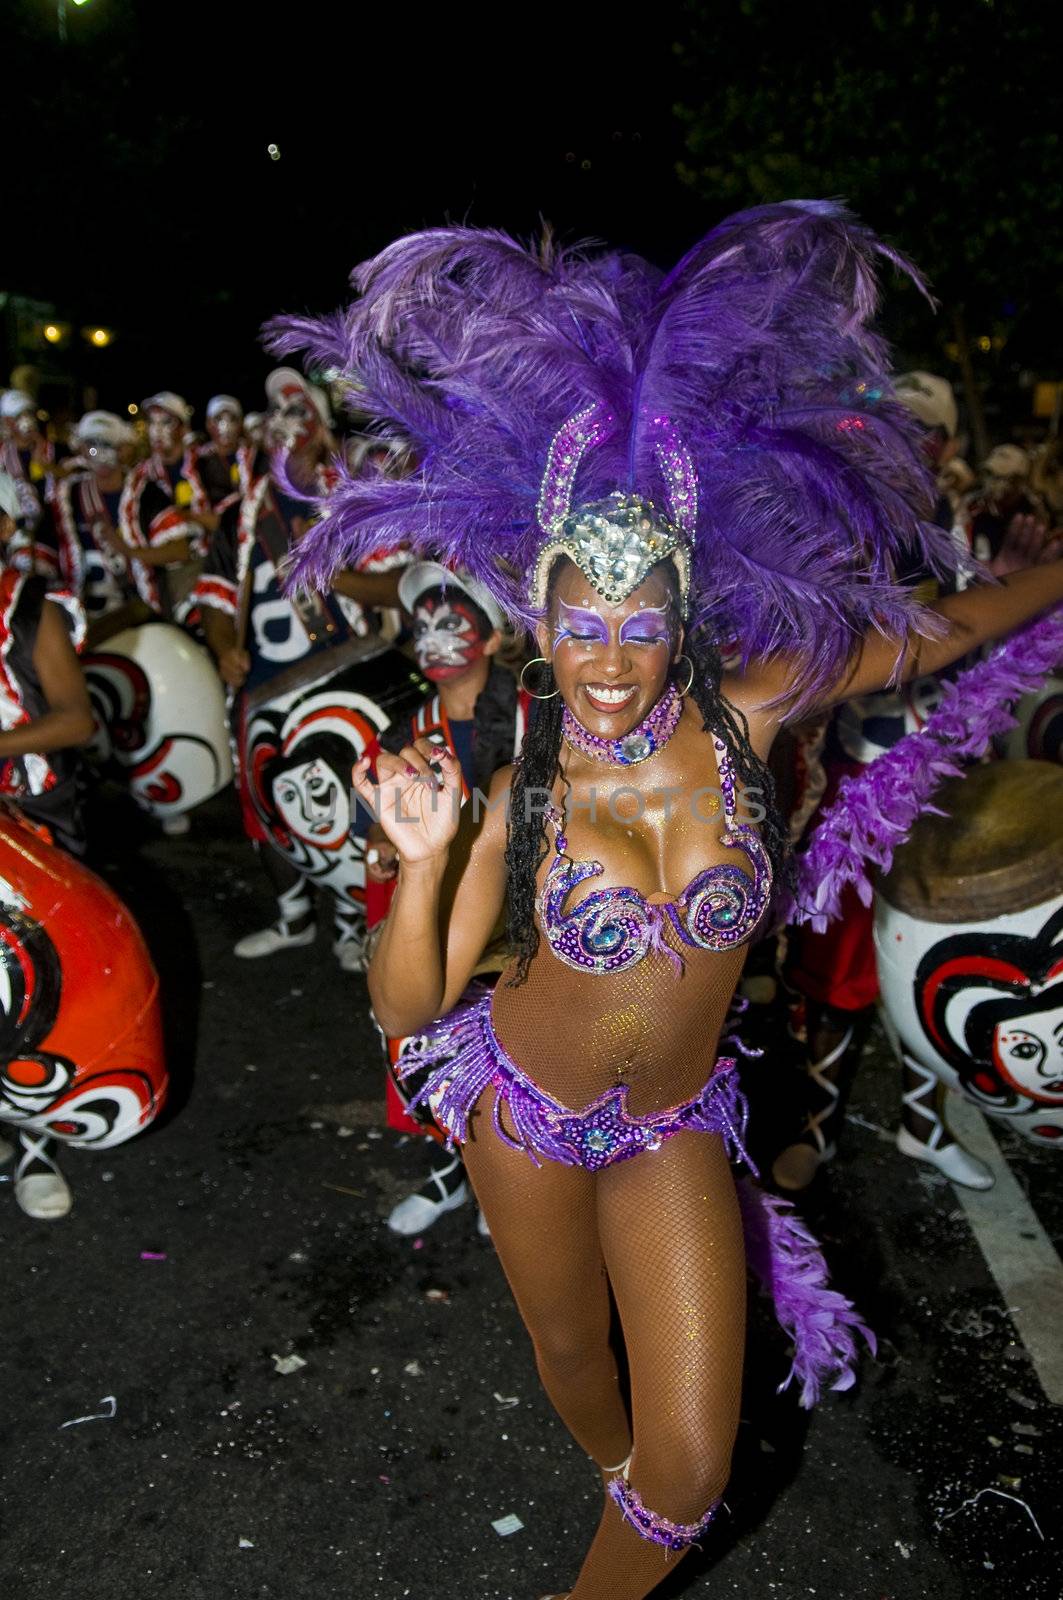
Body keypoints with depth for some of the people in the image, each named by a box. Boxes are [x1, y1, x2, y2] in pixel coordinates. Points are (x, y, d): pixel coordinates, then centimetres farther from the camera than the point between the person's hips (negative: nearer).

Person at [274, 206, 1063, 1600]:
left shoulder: (742, 715, -18)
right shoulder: (517, 786, -21)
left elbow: (935, 634, -3)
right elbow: (410, 1003, -17)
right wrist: (425, 860, -33)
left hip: (677, 1123, 1)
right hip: (528, 1106, 0)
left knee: (692, 1473, 0)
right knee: (570, 1352, 25)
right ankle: (619, 1471, 61)